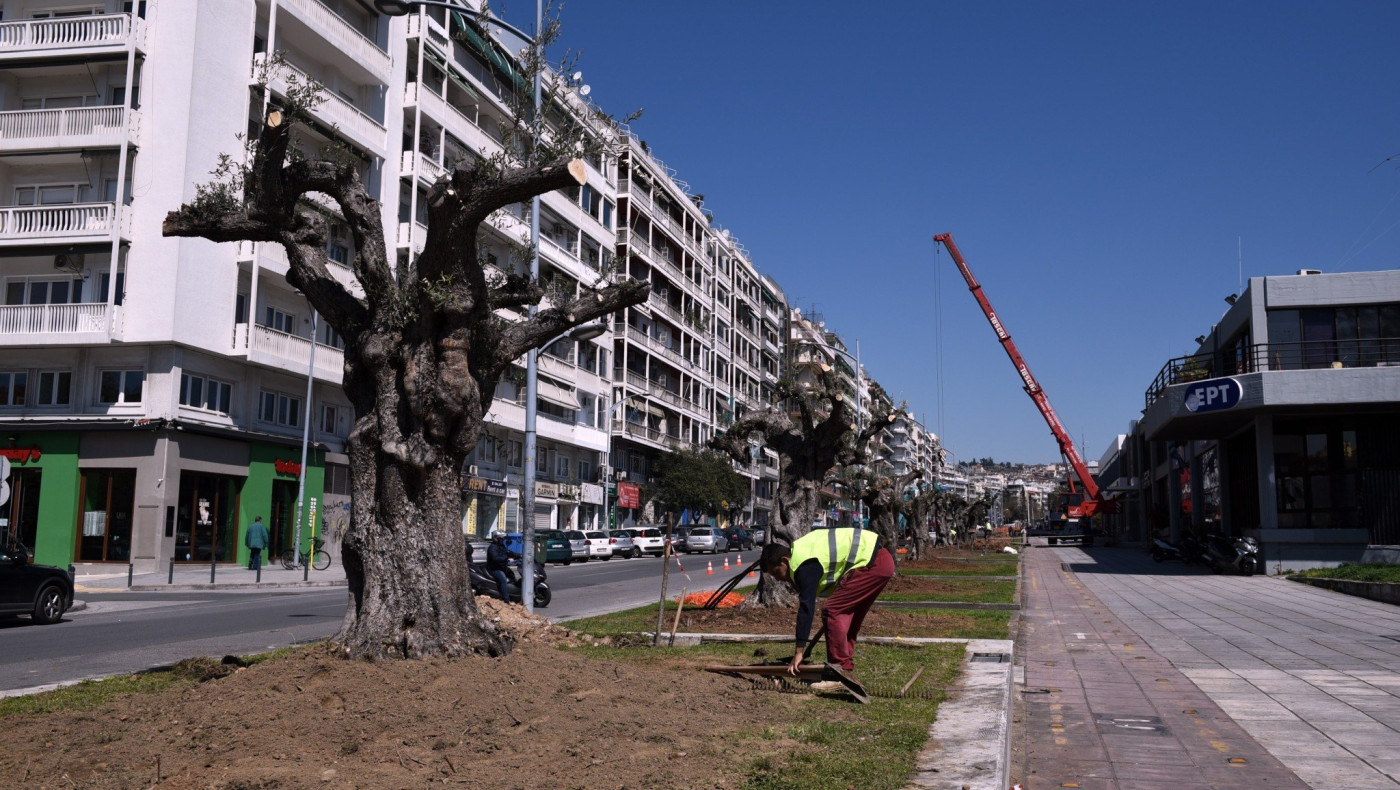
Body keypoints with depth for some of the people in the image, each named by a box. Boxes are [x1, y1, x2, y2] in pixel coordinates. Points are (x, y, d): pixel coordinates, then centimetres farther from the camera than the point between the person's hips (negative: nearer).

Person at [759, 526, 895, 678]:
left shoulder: (805, 566, -18)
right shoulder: (799, 550, 12)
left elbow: (806, 608, -21)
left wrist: (799, 652, -19)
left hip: (873, 562, -11)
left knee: (832, 611, -11)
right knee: (846, 613, 15)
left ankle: (839, 668, -8)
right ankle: (845, 667, 18)